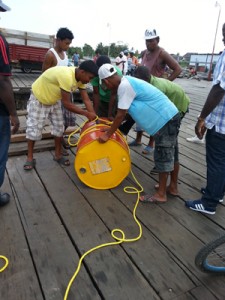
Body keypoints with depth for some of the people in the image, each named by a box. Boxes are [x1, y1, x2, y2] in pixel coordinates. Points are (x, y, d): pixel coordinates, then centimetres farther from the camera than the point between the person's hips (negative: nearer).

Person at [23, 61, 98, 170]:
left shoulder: (80, 77, -14)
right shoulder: (66, 76, -40)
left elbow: (86, 99, -12)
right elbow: (67, 104, -35)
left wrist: (94, 117, -20)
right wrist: (86, 113, -30)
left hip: (54, 100, 7)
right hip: (38, 98, -7)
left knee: (59, 127, 6)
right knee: (34, 128, -1)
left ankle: (58, 155, 20)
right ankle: (30, 158, 14)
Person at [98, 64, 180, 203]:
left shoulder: (124, 86, -18)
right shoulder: (127, 81, 12)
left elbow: (121, 115, -16)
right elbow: (124, 112, 22)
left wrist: (108, 134, -6)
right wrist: (113, 126, 31)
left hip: (166, 120, -10)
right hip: (169, 116, 10)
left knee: (163, 157, -1)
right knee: (169, 155, 18)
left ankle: (161, 194, 12)